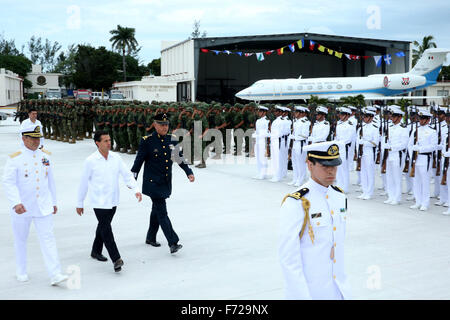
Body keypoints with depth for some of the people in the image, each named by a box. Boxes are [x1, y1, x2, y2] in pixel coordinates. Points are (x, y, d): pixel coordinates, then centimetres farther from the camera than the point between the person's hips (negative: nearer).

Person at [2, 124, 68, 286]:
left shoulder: (45, 156, 6)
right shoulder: (15, 158, -8)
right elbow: (8, 182, -17)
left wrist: (54, 202, 16)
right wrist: (16, 203, -30)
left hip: (43, 208, 3)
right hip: (22, 208, -2)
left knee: (48, 238, -6)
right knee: (20, 240, 13)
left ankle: (55, 275, -9)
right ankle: (21, 272, 31)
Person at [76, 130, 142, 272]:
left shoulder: (116, 158, 2)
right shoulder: (90, 161, -9)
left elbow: (127, 175, 3)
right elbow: (83, 183, -2)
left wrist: (136, 189, -13)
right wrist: (79, 203, 3)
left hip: (113, 201, 5)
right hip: (99, 202, -5)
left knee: (103, 227, 18)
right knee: (106, 229, -10)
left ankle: (96, 251, 36)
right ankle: (116, 259, -11)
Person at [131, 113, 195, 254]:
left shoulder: (172, 140, 5)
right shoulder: (147, 141, -9)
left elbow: (180, 158, 12)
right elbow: (138, 161, -6)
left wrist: (189, 172, 2)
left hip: (166, 183, 6)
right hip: (153, 183, -6)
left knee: (157, 210, 19)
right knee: (162, 212, -10)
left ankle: (151, 238, 34)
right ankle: (173, 243, -13)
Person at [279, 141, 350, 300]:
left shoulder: (340, 197, 4)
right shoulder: (295, 204, -18)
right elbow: (288, 257, -18)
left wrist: (342, 283, 15)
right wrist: (301, 296, -18)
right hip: (308, 292, -6)